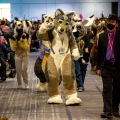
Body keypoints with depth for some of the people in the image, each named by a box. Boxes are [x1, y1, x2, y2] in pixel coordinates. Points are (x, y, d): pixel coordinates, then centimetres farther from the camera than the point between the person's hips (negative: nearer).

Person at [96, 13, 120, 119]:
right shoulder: (102, 36, 7)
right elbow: (99, 52, 10)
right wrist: (98, 67, 7)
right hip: (106, 66, 1)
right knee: (107, 89, -5)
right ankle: (107, 111, -6)